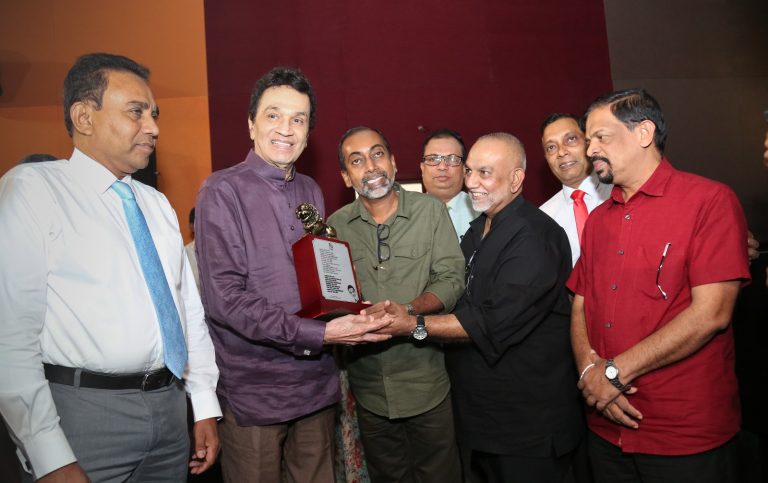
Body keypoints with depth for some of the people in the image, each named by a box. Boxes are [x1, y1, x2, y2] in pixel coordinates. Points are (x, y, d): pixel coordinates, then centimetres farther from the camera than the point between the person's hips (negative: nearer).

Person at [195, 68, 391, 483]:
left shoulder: (311, 192, 9)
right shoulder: (223, 192, -11)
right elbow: (225, 299, -18)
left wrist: (357, 314, -4)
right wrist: (320, 334, -21)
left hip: (317, 382, 6)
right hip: (254, 390, -5)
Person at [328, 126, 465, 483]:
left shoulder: (430, 210, -4)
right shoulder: (335, 225, 0)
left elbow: (451, 279, -9)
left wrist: (409, 310, -26)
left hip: (426, 382, -2)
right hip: (368, 385, 2)